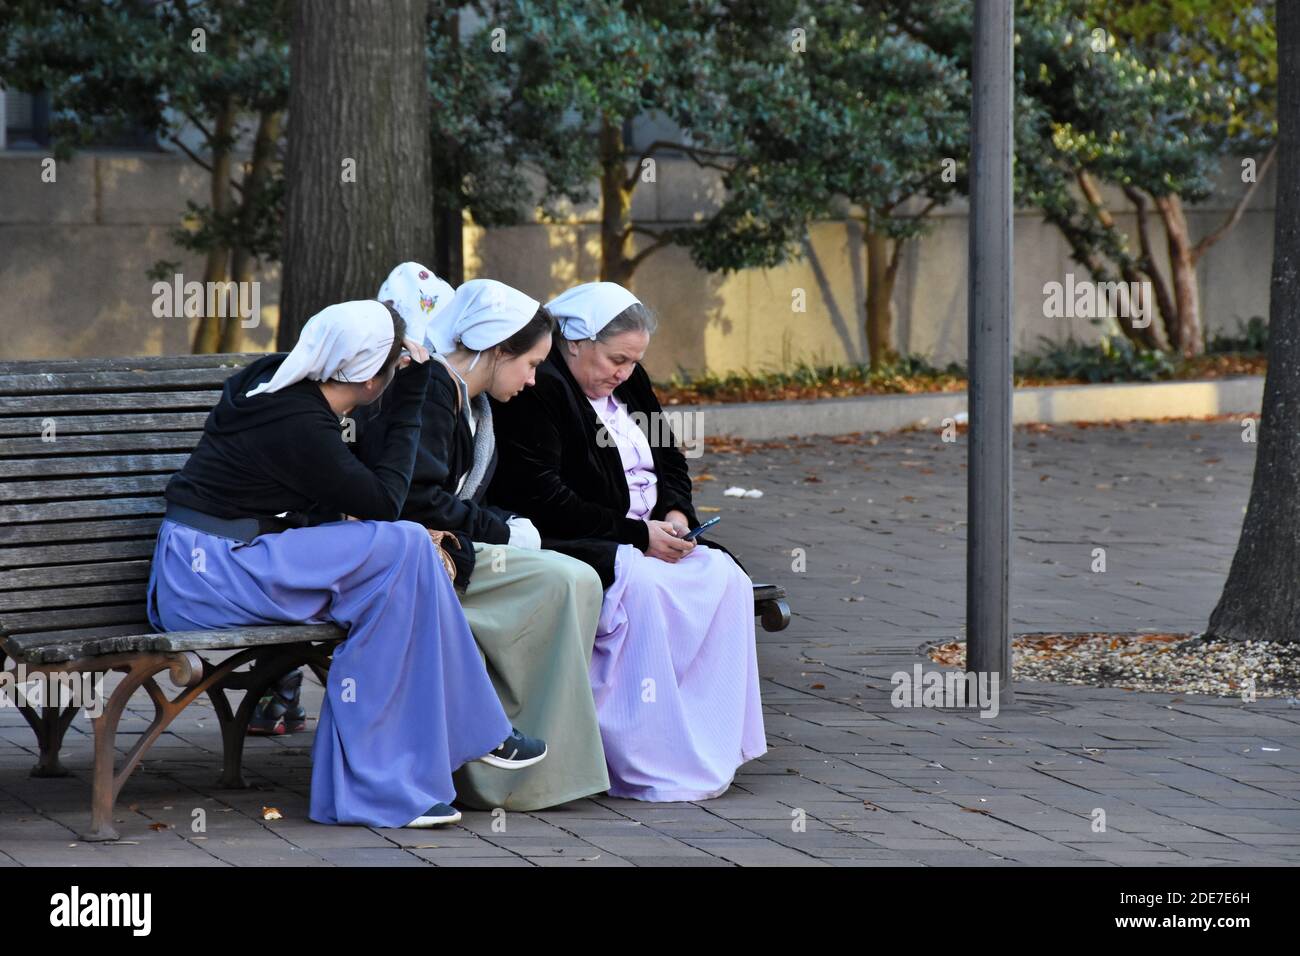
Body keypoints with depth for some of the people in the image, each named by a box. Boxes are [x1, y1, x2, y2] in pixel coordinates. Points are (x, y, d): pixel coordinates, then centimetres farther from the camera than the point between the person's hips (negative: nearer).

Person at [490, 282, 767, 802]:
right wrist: (636, 534, -20)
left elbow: (670, 461, 24)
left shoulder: (628, 385, 15)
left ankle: (714, 741, -15)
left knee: (724, 575, -13)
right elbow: (539, 497, -21)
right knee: (642, 585, -35)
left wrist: (674, 514, -1)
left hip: (646, 541, 9)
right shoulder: (537, 390, -13)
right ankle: (649, 763, -31)